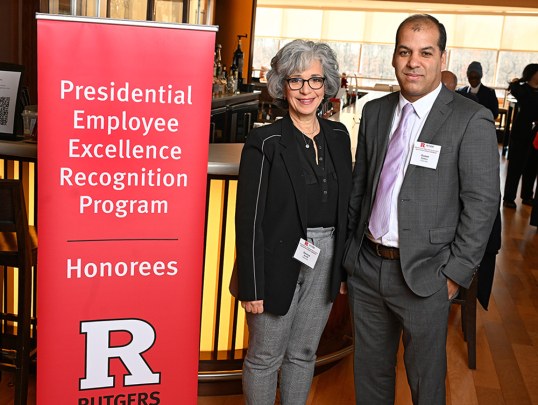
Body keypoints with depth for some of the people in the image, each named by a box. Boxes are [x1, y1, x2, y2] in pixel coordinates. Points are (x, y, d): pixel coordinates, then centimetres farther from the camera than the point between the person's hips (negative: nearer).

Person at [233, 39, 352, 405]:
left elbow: (345, 207, 10)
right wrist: (252, 287, -14)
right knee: (265, 357, 10)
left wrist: (345, 266, 10)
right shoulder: (265, 142, -12)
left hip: (325, 263, 5)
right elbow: (249, 219, -13)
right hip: (279, 262, -5)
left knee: (304, 353, 19)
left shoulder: (338, 136, 4)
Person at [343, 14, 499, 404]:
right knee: (370, 370, 21)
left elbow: (482, 204, -11)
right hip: (366, 267, 5)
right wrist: (351, 247, 10)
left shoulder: (472, 120, -11)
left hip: (424, 275, -4)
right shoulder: (375, 111, 5)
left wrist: (455, 274, -12)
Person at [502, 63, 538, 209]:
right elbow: (515, 91, -30)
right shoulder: (523, 89, -7)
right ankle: (508, 198, 4)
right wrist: (515, 83, -11)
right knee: (516, 167, -3)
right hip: (522, 133, -6)